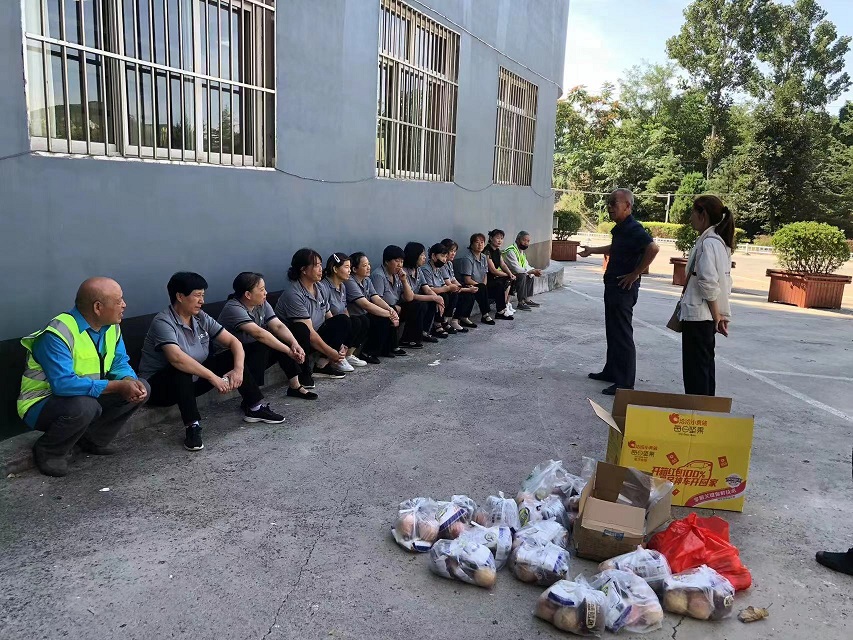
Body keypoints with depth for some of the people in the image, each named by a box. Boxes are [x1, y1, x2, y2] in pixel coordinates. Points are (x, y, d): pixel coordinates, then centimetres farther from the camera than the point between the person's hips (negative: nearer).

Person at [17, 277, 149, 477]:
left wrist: (130, 381, -24)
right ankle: (48, 452, -7)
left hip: (88, 396, 7)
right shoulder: (57, 335, -29)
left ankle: (93, 440, 7)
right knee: (84, 405, -38)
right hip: (43, 403, -7)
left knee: (141, 388, -8)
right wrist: (118, 386, -36)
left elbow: (120, 364, 0)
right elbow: (63, 383, -37)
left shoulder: (111, 327, -5)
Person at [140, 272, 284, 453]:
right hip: (159, 386, -7)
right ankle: (193, 427, -32)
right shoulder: (163, 322, -23)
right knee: (182, 370, -38)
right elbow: (177, 358, -39)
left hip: (193, 380, 7)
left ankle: (254, 408, 2)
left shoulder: (201, 318, -2)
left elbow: (233, 341, -3)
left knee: (233, 356, -4)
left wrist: (238, 369, -21)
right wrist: (213, 377, -40)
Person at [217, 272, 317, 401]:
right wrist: (289, 351, -36)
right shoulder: (233, 308, -26)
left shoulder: (262, 304, -1)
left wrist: (295, 344, -29)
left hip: (253, 350, 7)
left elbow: (278, 326, -10)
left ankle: (295, 386, -5)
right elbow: (259, 334, -36)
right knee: (262, 348, -32)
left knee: (285, 341, -13)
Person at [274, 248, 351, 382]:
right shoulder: (293, 293, -24)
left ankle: (322, 364, -5)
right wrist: (332, 353, -22)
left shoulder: (319, 287, 1)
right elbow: (309, 332, -26)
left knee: (343, 320, -5)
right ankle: (303, 373, -17)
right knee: (301, 330, -39)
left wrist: (339, 346, -4)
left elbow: (329, 317, 7)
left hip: (316, 336, 8)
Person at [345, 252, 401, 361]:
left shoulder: (367, 280, 10)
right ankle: (367, 353, -12)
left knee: (390, 318, -8)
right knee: (382, 321, -25)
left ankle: (390, 348, 6)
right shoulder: (349, 282, -19)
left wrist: (390, 309, -21)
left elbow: (377, 299, 0)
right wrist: (389, 314, -27)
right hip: (353, 319, -9)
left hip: (365, 315, 9)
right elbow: (366, 304, -27)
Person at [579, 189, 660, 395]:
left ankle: (625, 383, 0)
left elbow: (653, 248, -33)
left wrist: (634, 274, -26)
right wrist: (591, 250, 35)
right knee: (613, 331, 19)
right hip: (613, 286, 10)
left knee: (622, 334, -6)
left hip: (624, 288, -10)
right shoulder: (620, 228, 12)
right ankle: (611, 371, 32)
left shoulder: (633, 229, -18)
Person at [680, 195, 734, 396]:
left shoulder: (708, 242, -15)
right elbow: (724, 283, 16)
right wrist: (722, 314, 15)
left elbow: (708, 281, -23)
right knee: (705, 366, 17)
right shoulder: (720, 241, 15)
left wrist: (716, 314, -13)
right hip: (707, 316, 10)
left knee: (695, 369, -4)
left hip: (698, 314, -10)